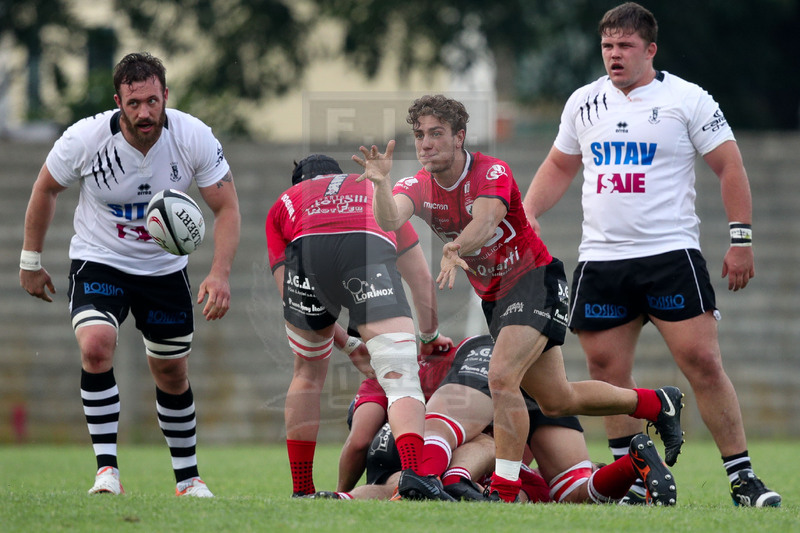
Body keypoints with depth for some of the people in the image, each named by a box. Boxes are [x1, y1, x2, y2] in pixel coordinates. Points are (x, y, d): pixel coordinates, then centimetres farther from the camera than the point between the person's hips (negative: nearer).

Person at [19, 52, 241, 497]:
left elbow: (227, 208, -12)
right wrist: (31, 260, 3)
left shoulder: (194, 138, -19)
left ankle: (189, 477, 30)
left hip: (165, 268, 2)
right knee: (96, 345, -27)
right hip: (98, 261, -2)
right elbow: (46, 189, -2)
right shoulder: (85, 139, -21)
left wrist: (220, 274, -26)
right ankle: (107, 469, -21)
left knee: (173, 374, 10)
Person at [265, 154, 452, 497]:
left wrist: (348, 343, 36)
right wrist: (431, 334, 59)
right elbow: (421, 276, 43)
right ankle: (414, 476, -32)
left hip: (306, 251, 1)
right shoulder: (377, 190, 43)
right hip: (370, 249, -1)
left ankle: (301, 490, 26)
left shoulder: (285, 202, 39)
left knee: (308, 373, 25)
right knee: (401, 378, -7)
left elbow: (289, 296, 29)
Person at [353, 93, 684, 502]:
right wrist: (381, 184, -47)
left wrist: (454, 250, -61)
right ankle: (656, 404, 35)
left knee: (501, 377, -27)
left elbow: (485, 219, -41)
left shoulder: (492, 173, -20)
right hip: (494, 296, 7)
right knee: (556, 401, 14)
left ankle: (505, 491, -22)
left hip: (535, 278, -7)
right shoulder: (418, 187, -4)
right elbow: (389, 219, -27)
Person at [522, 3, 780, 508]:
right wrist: (527, 214, 10)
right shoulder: (583, 103, 11)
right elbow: (560, 167, 25)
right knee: (608, 371, 1)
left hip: (671, 253, -4)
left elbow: (730, 167, 0)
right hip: (600, 258, 4)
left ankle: (743, 478, -7)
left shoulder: (687, 99, -2)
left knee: (702, 361, -12)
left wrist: (741, 239, -6)